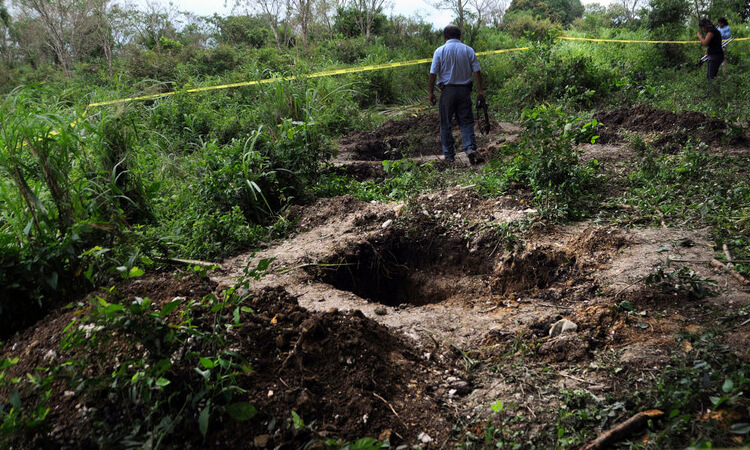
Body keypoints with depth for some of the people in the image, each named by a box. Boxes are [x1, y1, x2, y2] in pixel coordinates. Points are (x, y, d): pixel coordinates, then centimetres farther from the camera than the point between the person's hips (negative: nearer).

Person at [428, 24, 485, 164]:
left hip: (447, 91, -2)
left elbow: (433, 74, -4)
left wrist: (431, 92, 2)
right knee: (466, 122, 6)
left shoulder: (440, 51, -1)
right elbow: (477, 71, 1)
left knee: (446, 124, 7)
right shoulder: (468, 50, 5)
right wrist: (480, 90, 5)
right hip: (464, 90, 2)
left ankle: (449, 155, 10)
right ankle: (470, 148, -13)